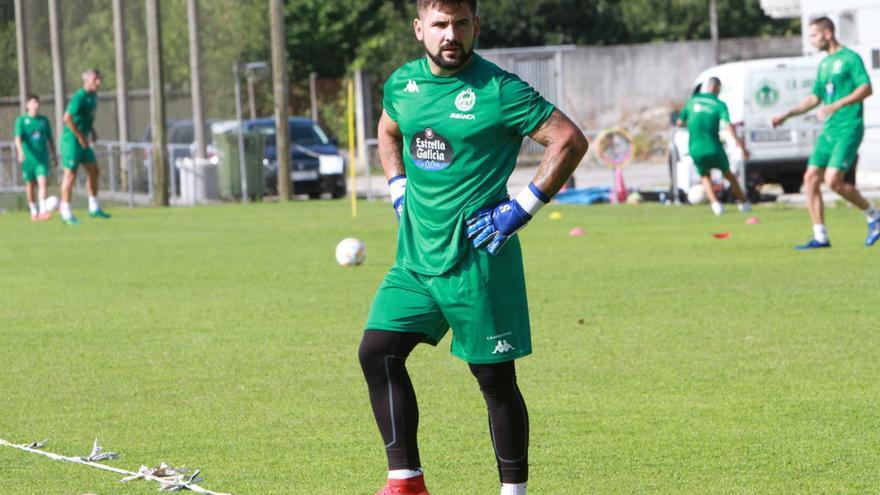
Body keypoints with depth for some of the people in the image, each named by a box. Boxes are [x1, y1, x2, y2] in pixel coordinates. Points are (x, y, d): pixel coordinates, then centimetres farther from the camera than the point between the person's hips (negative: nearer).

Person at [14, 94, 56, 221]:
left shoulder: (44, 120, 7)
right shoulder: (21, 120, -2)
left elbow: (50, 139, 17)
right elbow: (18, 138, -14)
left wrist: (54, 155, 20)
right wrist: (20, 152, -31)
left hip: (42, 158, 1)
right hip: (28, 158, -1)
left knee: (42, 182, -14)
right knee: (30, 184, 8)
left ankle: (43, 211, -22)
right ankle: (34, 211, 22)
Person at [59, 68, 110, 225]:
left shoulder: (93, 95, 11)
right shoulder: (79, 97, -19)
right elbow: (67, 118, -27)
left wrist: (92, 130, 14)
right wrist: (80, 136, -22)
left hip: (82, 140, 9)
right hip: (71, 140, -9)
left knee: (93, 170, 9)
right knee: (70, 174, -6)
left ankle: (94, 208, 18)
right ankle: (66, 213, -2)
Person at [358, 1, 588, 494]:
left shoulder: (498, 90, -12)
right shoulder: (402, 84, 7)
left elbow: (571, 140, -12)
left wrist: (522, 208, -13)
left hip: (477, 259, -6)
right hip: (416, 256, 6)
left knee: (495, 379, 1)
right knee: (377, 351, -4)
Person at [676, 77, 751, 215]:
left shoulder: (692, 101, 8)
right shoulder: (719, 105, -3)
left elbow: (679, 122, 13)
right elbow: (729, 125, -16)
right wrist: (741, 145, -18)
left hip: (696, 150, 2)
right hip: (713, 149, -2)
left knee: (705, 177, 21)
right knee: (728, 174, 20)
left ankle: (715, 203, -1)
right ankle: (744, 203, 28)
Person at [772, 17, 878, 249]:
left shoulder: (850, 58, -7)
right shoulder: (824, 64, 18)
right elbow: (815, 98, 26)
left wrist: (836, 106, -26)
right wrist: (786, 115, 18)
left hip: (848, 129, -8)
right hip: (829, 131, 8)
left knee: (833, 180, -18)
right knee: (811, 178, -1)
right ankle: (820, 237, 3)